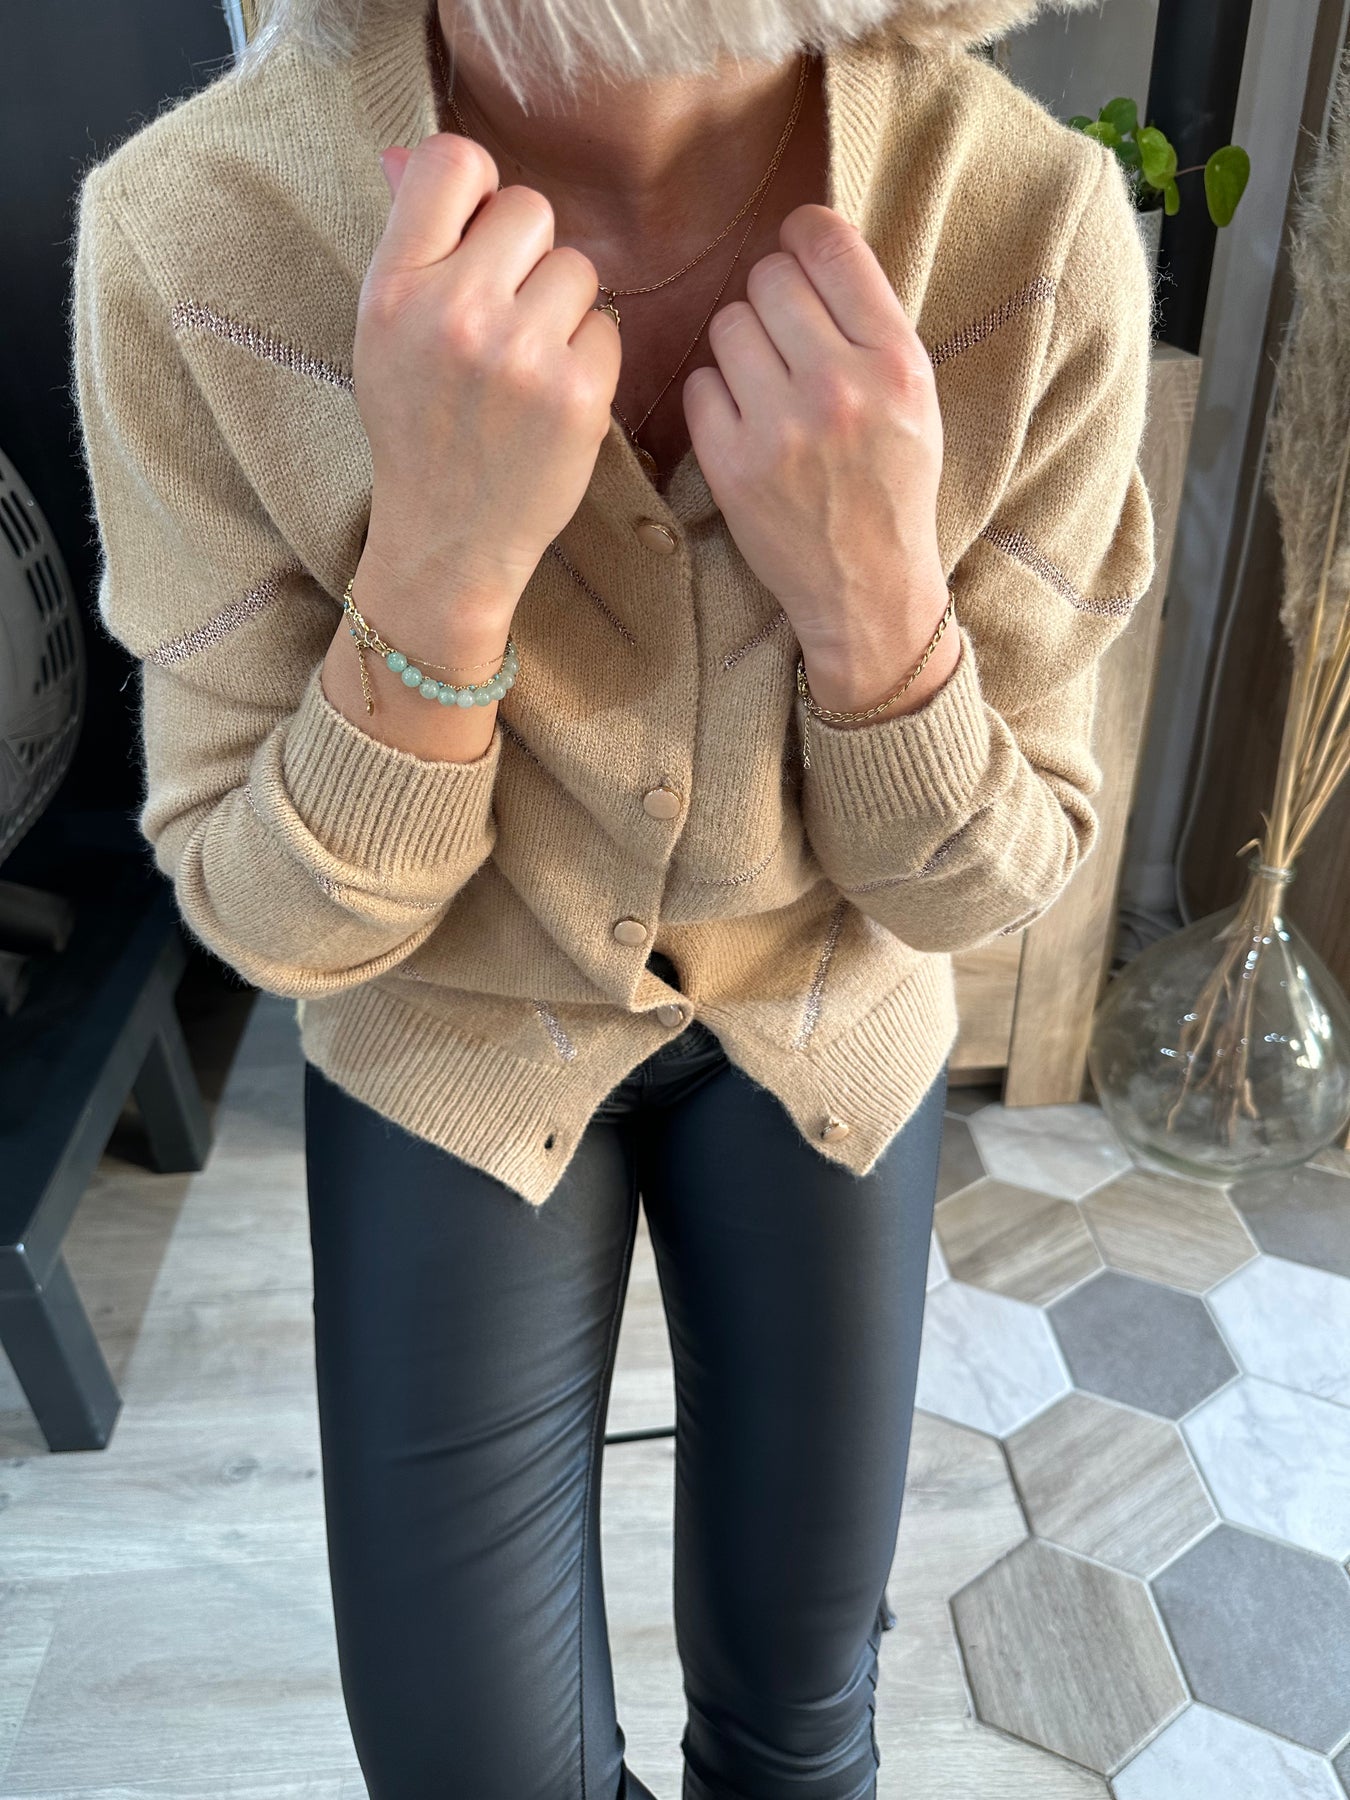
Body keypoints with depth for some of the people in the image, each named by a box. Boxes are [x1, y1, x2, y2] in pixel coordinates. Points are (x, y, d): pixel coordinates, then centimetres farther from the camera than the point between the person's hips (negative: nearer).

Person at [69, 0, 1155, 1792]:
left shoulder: (1039, 223, -21)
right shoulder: (190, 235, -22)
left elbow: (985, 882, -13)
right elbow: (278, 919, -16)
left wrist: (872, 596, -33)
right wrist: (442, 564, -35)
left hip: (830, 1020, 2)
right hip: (457, 1035, 0)